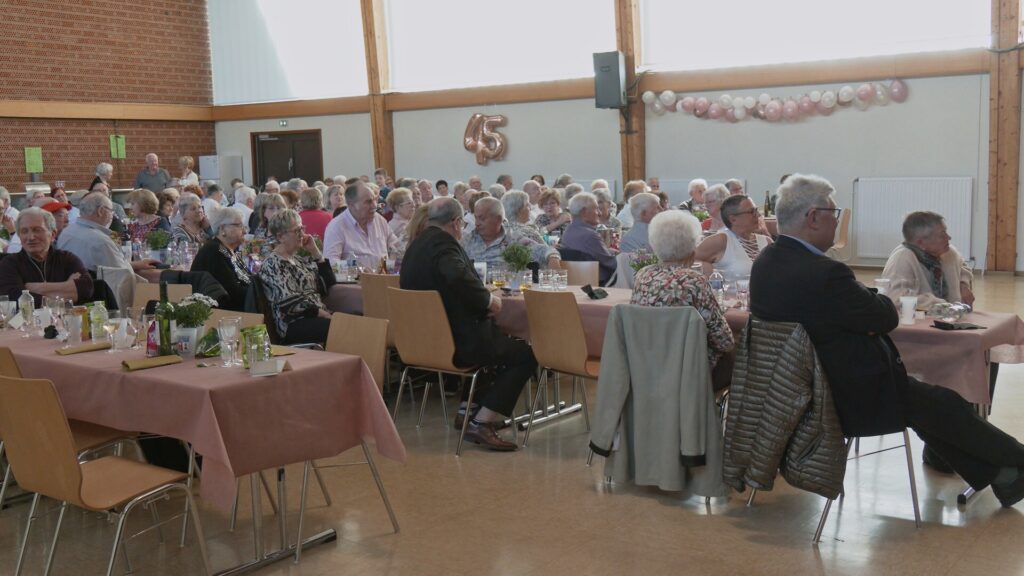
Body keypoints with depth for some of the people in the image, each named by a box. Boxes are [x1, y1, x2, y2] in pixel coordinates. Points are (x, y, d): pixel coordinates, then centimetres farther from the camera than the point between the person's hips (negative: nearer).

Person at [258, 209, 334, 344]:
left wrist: (315, 251, 11)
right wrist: (324, 314, -15)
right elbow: (290, 301, -15)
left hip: (316, 318, 8)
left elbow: (329, 283, 18)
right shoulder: (273, 264, -4)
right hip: (294, 325, -8)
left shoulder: (298, 259, 22)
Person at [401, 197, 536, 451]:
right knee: (525, 354, -7)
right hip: (453, 343, -11)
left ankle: (470, 410, 28)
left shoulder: (418, 243, 14)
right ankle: (481, 423, -9)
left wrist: (482, 300, 12)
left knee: (501, 340, 31)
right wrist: (488, 299, -21)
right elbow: (459, 277, -36)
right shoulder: (442, 242, -17)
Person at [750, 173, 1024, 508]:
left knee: (926, 401, 23)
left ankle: (993, 475, 33)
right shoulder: (824, 273, -31)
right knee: (944, 405, 11)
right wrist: (879, 302, 4)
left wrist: (866, 304, -2)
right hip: (854, 401, -9)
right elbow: (887, 317, -17)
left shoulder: (764, 264, -3)